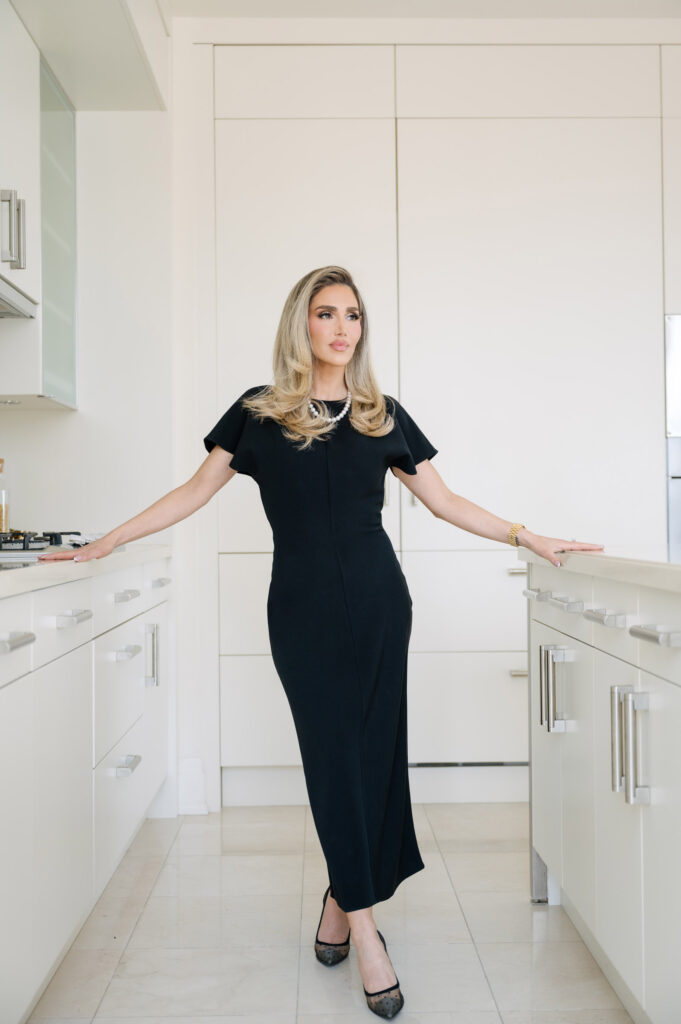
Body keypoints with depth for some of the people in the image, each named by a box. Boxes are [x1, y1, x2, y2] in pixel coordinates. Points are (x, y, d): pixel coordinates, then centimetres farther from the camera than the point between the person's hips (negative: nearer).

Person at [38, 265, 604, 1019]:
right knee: (332, 751, -1)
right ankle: (365, 931, 9)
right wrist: (106, 542, 6)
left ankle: (341, 902, 23)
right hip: (302, 606, -1)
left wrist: (528, 537, 7)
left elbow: (445, 502, 11)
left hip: (377, 599, 2)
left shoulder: (382, 415, 8)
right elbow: (195, 492, 8)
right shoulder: (259, 412, 5)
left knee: (373, 747, 3)